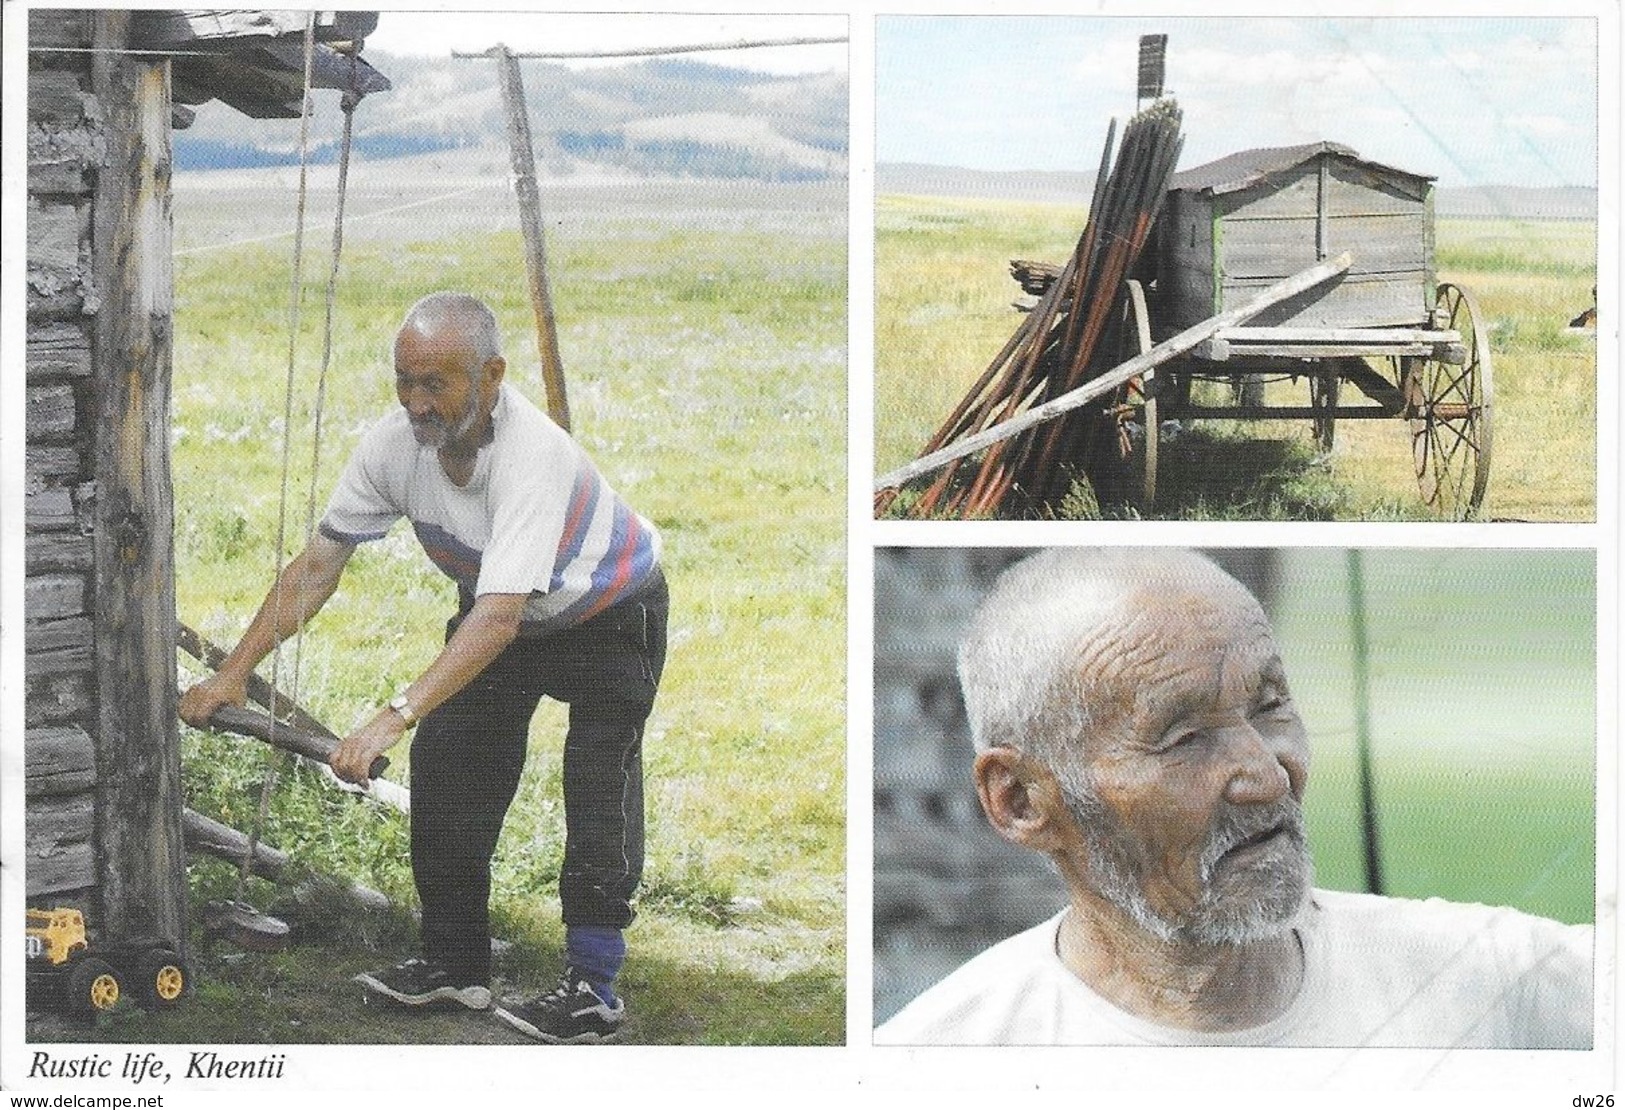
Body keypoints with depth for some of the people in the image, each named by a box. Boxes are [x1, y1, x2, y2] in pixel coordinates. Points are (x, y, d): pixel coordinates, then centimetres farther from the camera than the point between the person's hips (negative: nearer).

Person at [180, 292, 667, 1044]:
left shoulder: (533, 456, -40)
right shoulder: (394, 444, -21)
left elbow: (499, 617, -47)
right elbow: (319, 562, -10)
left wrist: (396, 716, -54)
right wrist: (233, 673, -14)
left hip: (608, 611, -6)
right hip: (498, 610, 6)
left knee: (597, 790, -13)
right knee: (447, 765, 1)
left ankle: (594, 987, -6)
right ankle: (455, 965, 12)